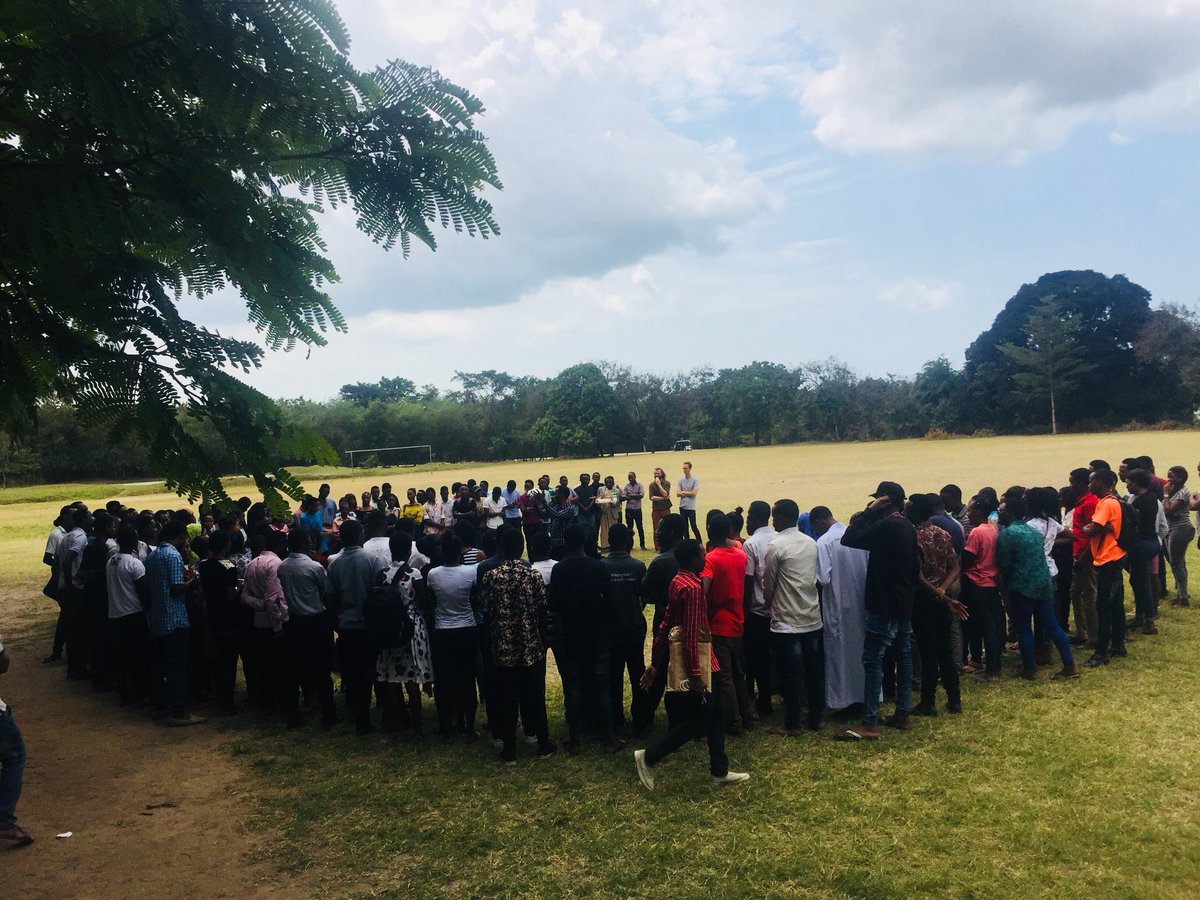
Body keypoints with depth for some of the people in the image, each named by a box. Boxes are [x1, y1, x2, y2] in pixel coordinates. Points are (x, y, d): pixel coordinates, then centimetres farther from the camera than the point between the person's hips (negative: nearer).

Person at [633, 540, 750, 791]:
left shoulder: (679, 581, 8)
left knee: (715, 715, 16)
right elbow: (690, 634, -25)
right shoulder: (692, 588, -21)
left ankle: (720, 771, 24)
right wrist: (695, 674, -23)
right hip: (694, 657, -10)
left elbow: (666, 625, 12)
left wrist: (656, 664, 16)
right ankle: (649, 757, 5)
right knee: (698, 720, -1)